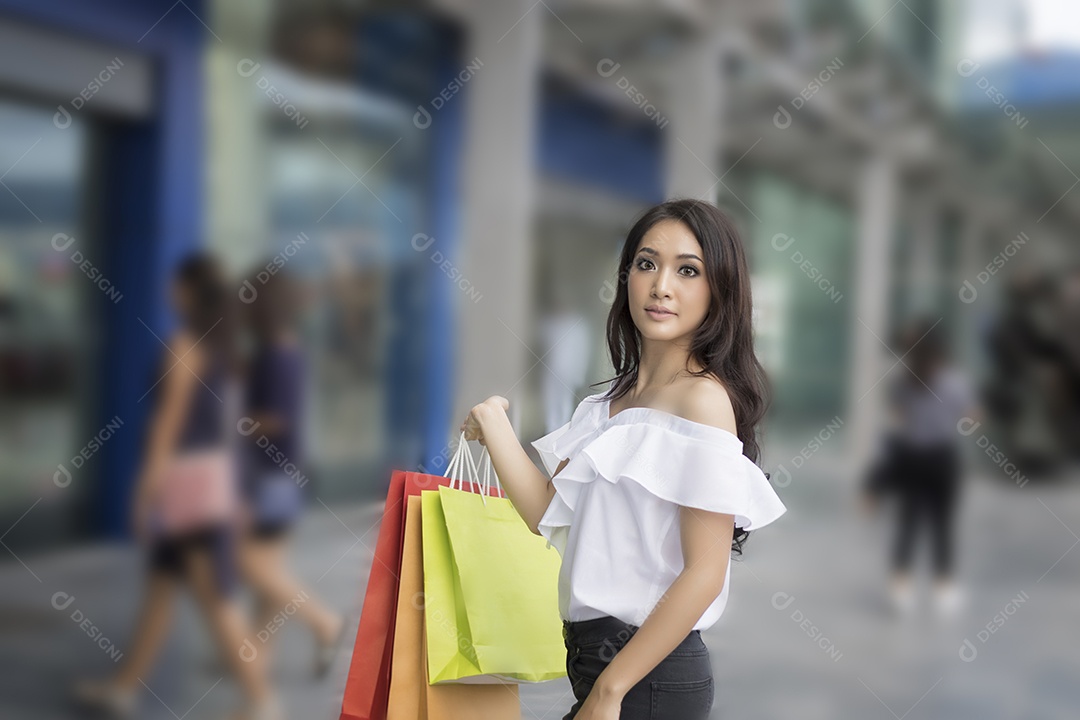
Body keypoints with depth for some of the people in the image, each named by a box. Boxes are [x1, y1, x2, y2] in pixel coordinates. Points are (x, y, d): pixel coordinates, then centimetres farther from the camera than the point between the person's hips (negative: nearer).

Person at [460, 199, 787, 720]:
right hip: (595, 654, 8)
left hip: (650, 675, -7)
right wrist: (493, 425, -1)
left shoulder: (704, 397, -15)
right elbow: (548, 515, 4)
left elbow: (704, 574, -19)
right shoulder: (614, 399, 10)